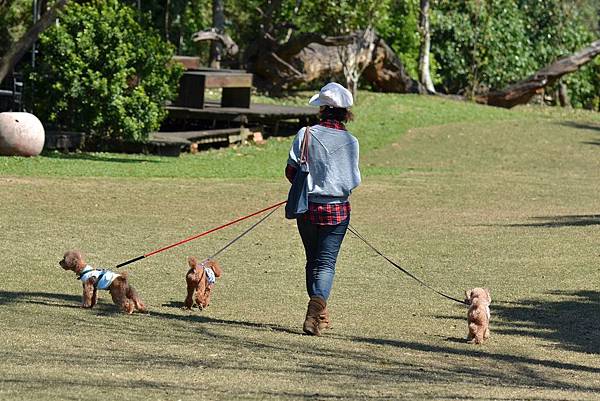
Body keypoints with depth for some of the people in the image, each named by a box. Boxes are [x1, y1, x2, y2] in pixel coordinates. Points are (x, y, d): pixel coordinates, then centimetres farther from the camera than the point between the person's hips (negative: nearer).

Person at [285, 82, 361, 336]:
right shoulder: (350, 141, -6)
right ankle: (317, 303, -25)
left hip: (307, 208, 1)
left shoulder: (306, 134, -7)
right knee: (326, 262, 1)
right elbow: (354, 181, -4)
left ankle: (319, 315, 25)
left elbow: (290, 171, -5)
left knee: (312, 261, 16)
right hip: (337, 209, -1)